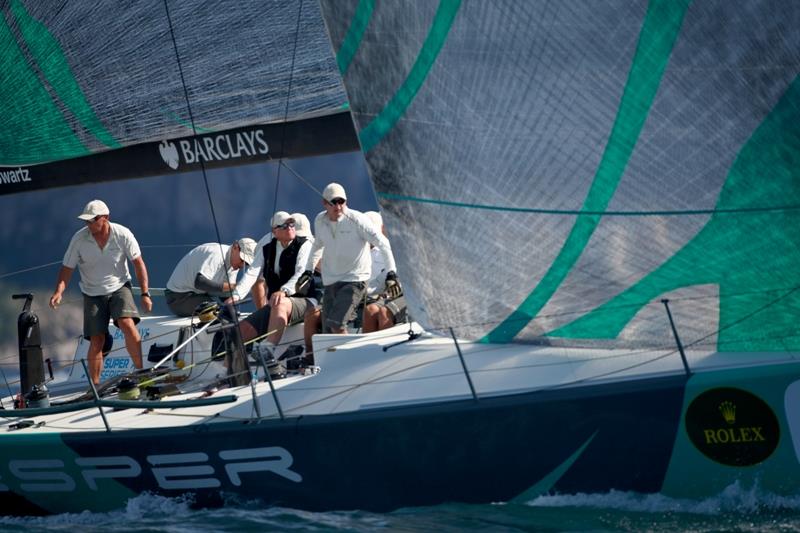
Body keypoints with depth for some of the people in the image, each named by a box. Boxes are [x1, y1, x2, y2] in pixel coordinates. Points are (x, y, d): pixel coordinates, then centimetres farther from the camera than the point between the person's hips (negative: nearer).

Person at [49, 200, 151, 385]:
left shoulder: (122, 234, -12)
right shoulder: (79, 239, -11)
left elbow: (138, 264, -5)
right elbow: (67, 268, -5)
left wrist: (145, 294, -8)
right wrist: (59, 291, -22)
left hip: (119, 287, -1)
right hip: (93, 293, 1)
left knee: (127, 323, -26)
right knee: (96, 340, -6)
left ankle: (140, 370, -15)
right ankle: (95, 385, 4)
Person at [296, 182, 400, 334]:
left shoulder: (357, 219, -13)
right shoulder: (320, 221, 4)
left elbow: (383, 244, -12)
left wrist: (391, 274, -20)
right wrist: (308, 270, 24)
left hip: (355, 280, -6)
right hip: (330, 281, 6)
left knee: (336, 324, -23)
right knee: (328, 333, 1)